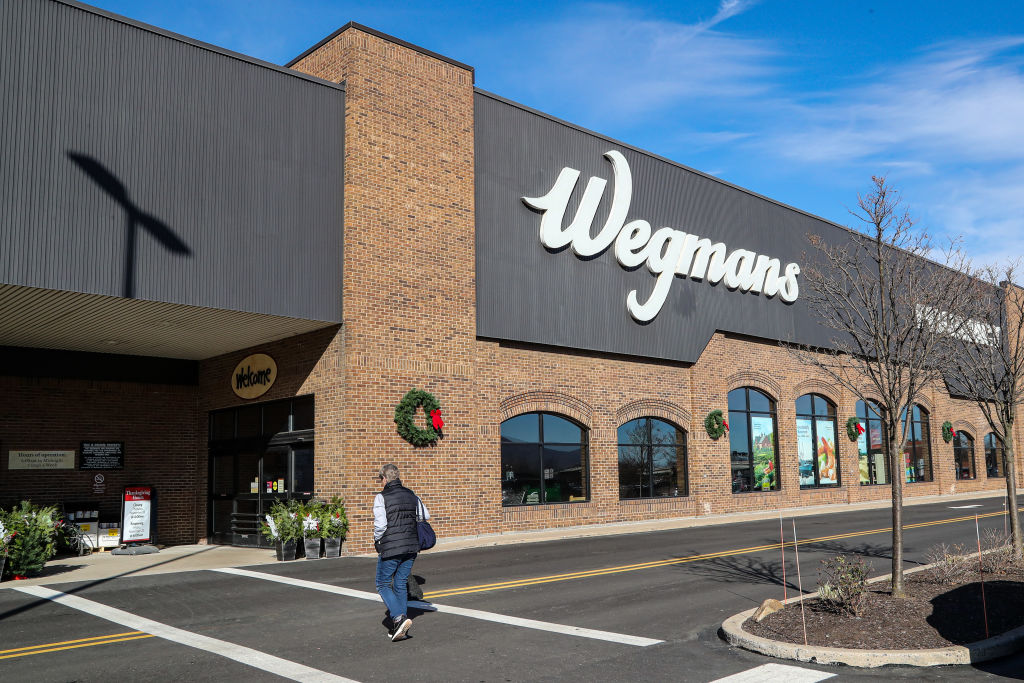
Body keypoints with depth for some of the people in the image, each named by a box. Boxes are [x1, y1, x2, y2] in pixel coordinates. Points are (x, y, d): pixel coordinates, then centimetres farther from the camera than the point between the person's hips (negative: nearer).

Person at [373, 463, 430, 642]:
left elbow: (380, 524, -15)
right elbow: (425, 516, 12)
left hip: (390, 549, -6)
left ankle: (399, 618, -12)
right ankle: (398, 629, 15)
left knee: (383, 584, 8)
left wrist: (377, 541, 1)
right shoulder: (412, 496, 9)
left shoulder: (381, 497, -9)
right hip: (411, 547, 6)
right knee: (401, 585, 14)